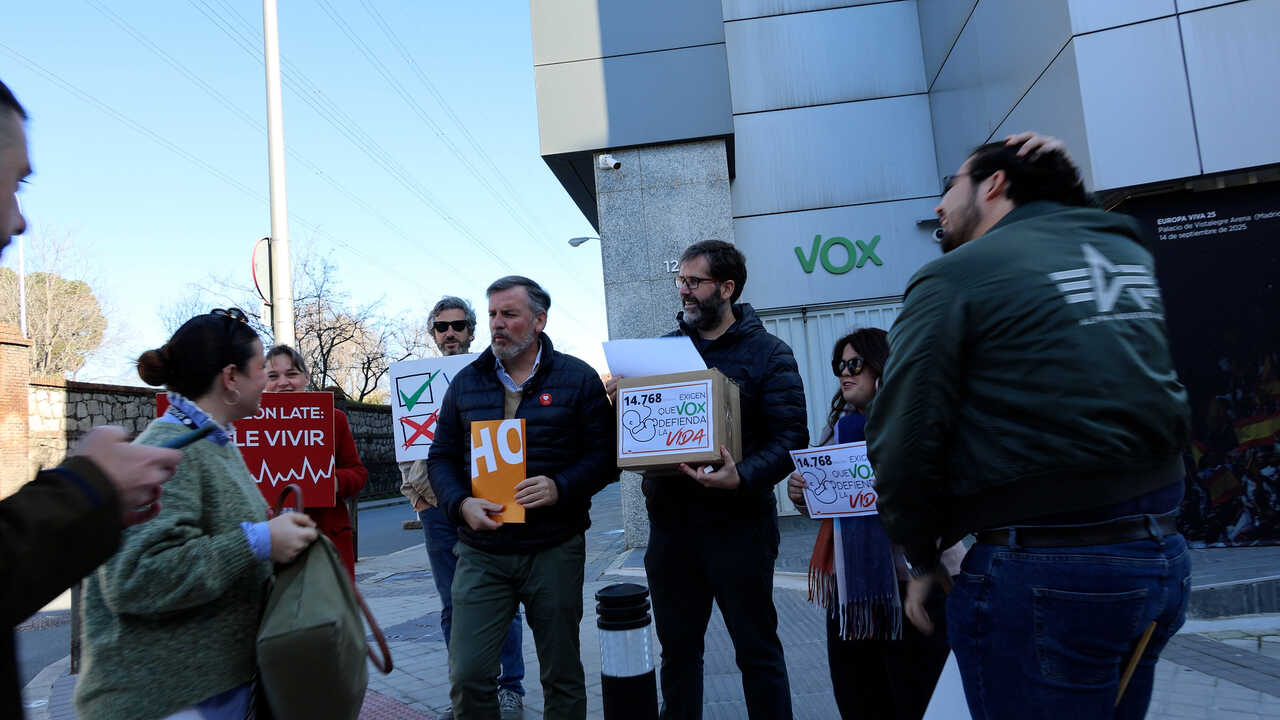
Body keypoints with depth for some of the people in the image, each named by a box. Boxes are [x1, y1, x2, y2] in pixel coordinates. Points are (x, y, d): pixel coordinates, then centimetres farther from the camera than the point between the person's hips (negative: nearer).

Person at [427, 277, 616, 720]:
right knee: (468, 676, 1)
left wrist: (560, 487, -18)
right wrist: (461, 504, -9)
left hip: (554, 550, -1)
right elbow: (441, 458, 10)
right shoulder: (466, 383, 8)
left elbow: (605, 455, -2)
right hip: (480, 554, 2)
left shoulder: (578, 379, 0)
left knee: (562, 675, 12)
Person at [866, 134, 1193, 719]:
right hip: (1162, 557, 7)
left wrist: (923, 560, 0)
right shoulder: (1129, 253, 9)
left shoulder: (955, 277, -10)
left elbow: (904, 444, -17)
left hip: (1045, 572, -7)